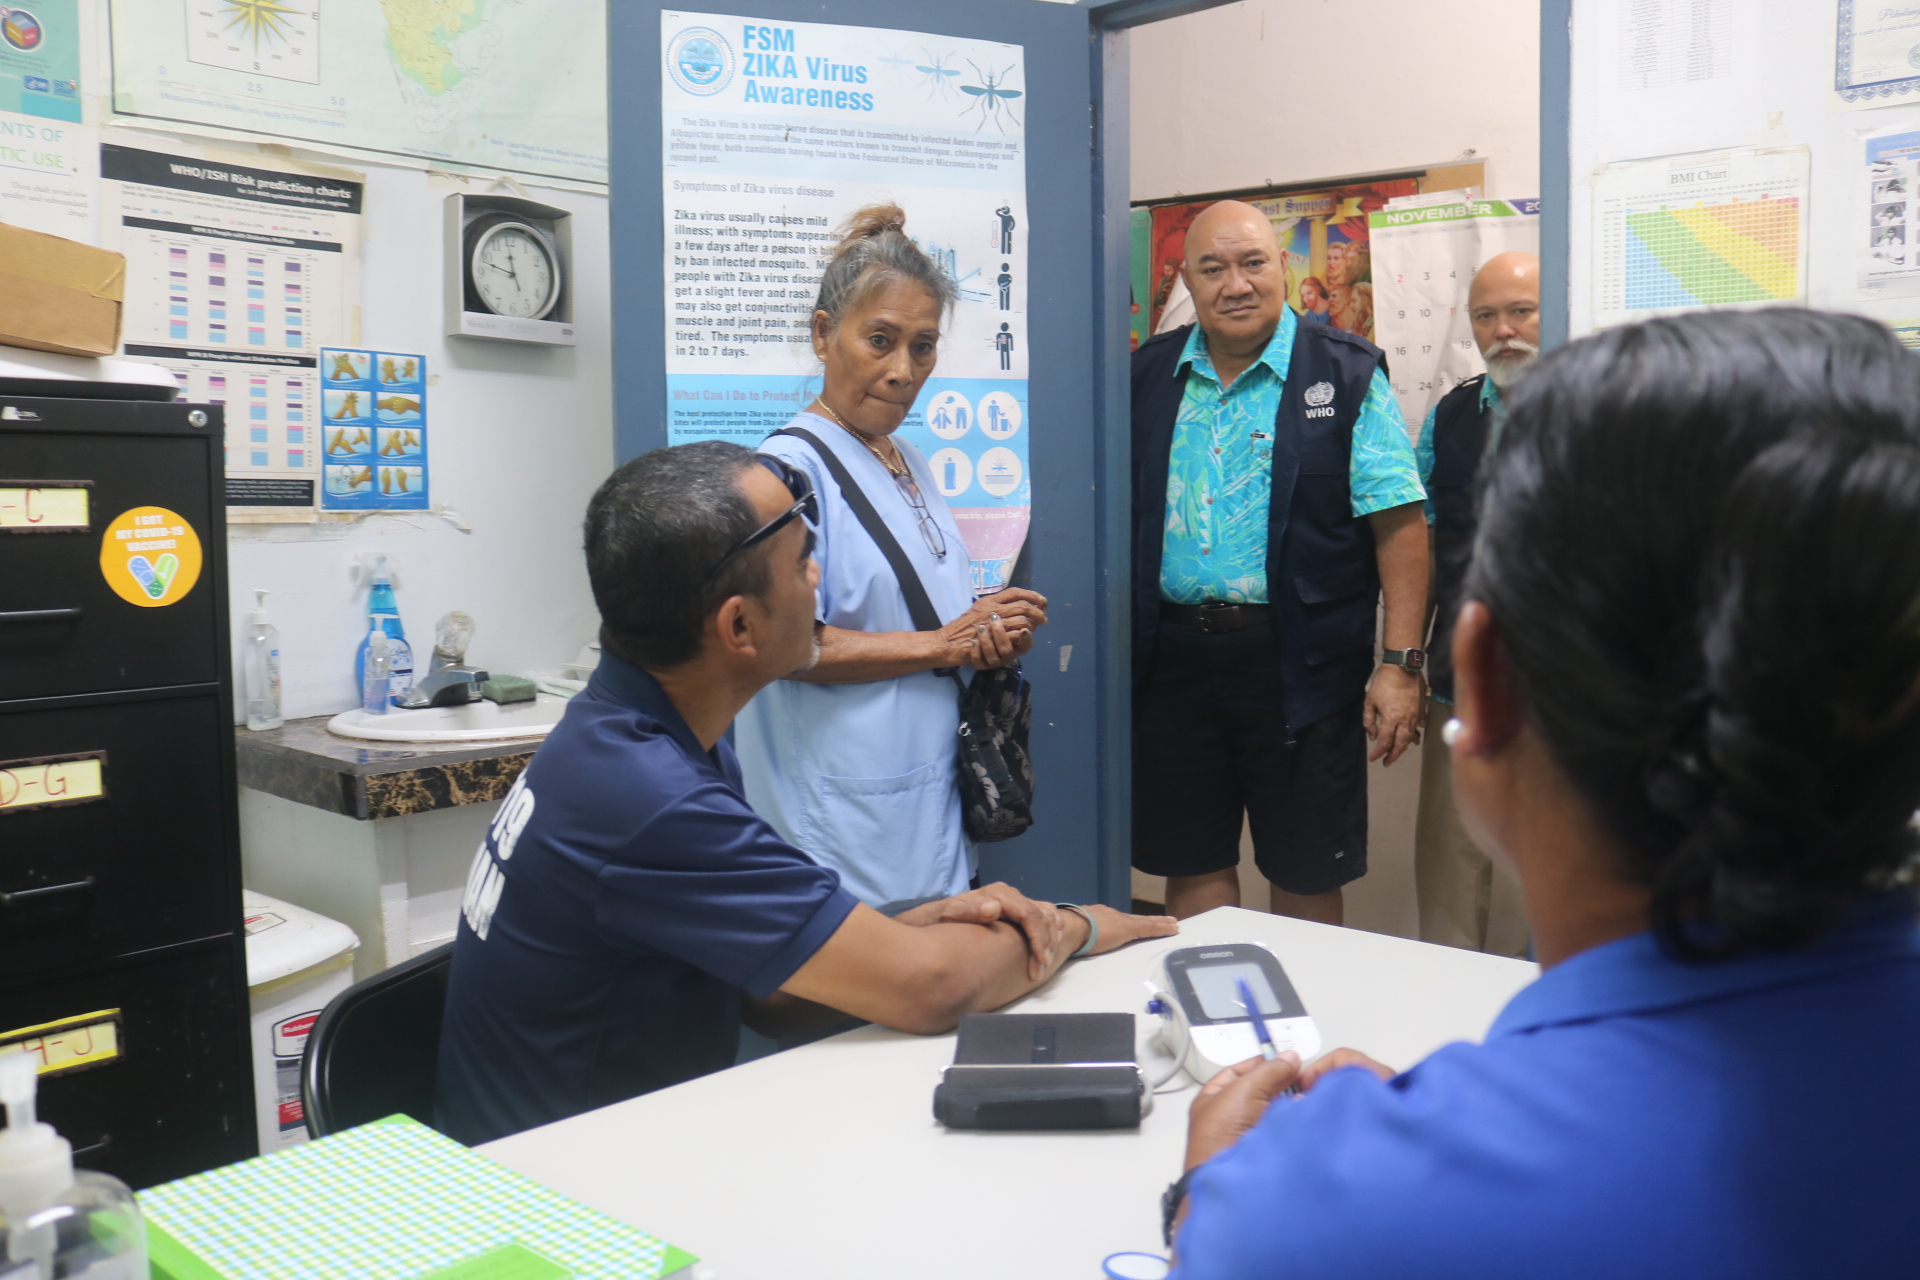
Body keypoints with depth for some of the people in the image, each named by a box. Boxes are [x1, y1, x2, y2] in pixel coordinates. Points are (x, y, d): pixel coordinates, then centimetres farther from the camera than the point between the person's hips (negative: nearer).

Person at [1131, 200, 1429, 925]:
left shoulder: (1345, 374, -2)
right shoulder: (1147, 375, 9)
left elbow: (1398, 524, -6)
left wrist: (1401, 664, -12)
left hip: (1299, 666, -3)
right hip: (1173, 660, 3)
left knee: (1307, 878, 9)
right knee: (1191, 868, 14)